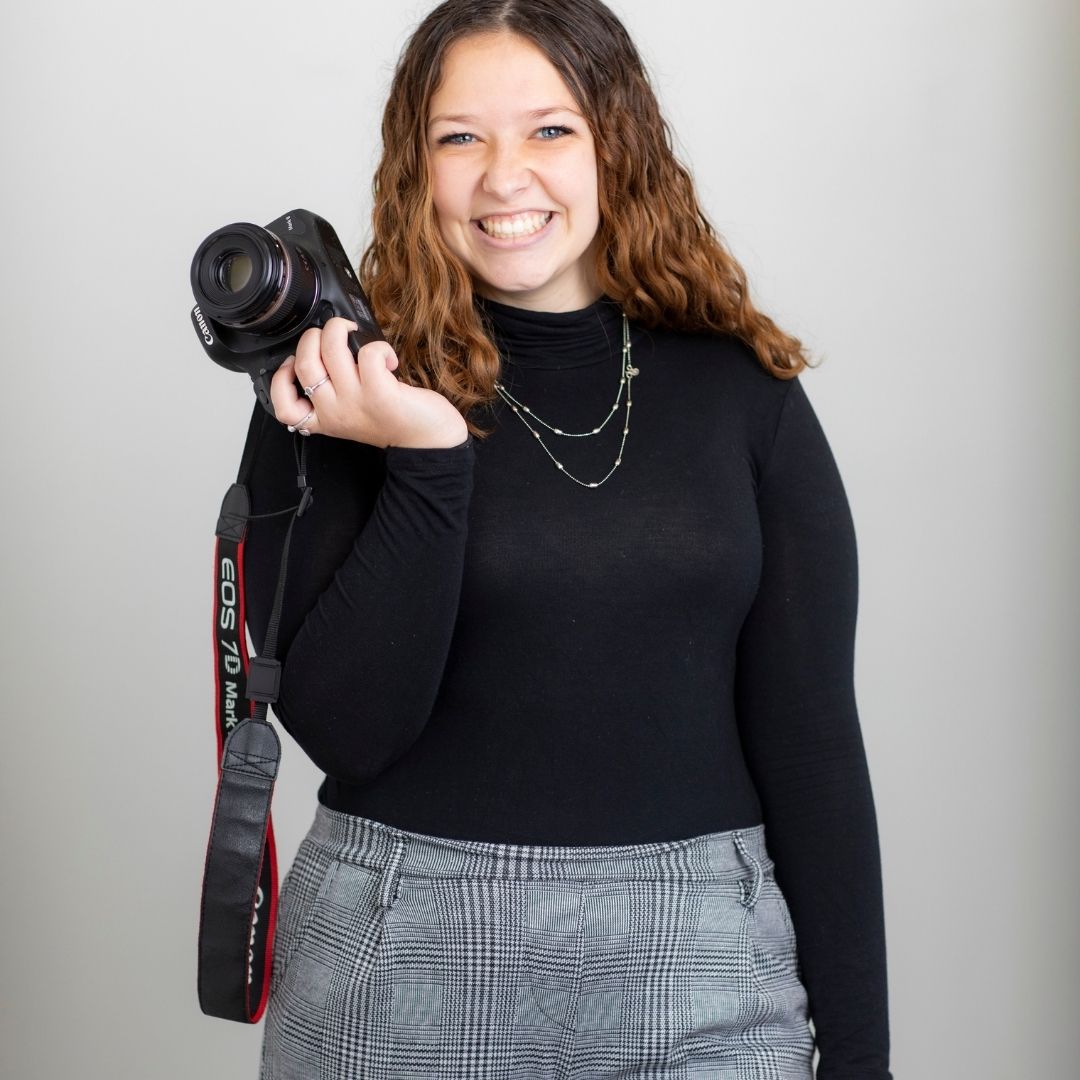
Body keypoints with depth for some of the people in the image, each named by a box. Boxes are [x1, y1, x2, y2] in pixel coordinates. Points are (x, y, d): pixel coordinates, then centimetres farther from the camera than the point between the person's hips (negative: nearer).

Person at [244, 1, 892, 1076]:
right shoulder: (339, 392, -3)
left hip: (699, 969, 1)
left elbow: (811, 731, 0)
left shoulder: (743, 391, 0)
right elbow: (343, 732, -11)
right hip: (401, 964, -1)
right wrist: (428, 460, -20)